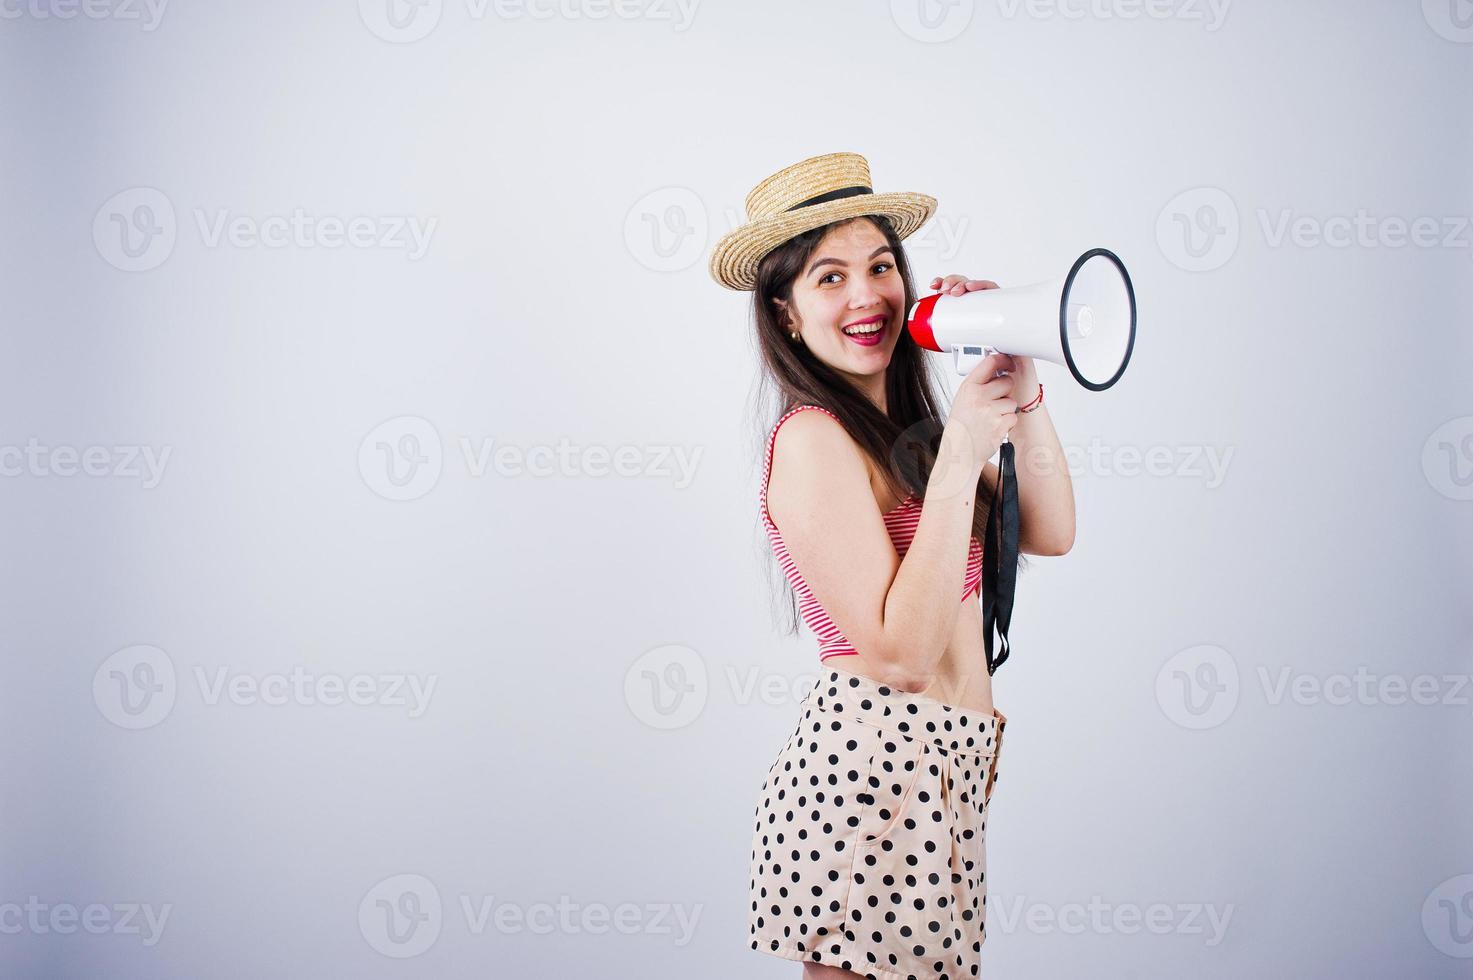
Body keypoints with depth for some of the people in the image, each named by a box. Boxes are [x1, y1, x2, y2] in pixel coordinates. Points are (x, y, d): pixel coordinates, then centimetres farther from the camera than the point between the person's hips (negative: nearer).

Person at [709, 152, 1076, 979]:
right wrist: (960, 454, -21)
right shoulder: (813, 438, -15)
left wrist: (1021, 389, -4)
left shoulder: (899, 425, 13)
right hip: (876, 769, -9)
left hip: (944, 769, 9)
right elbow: (901, 653, -21)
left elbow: (1050, 533, 7)